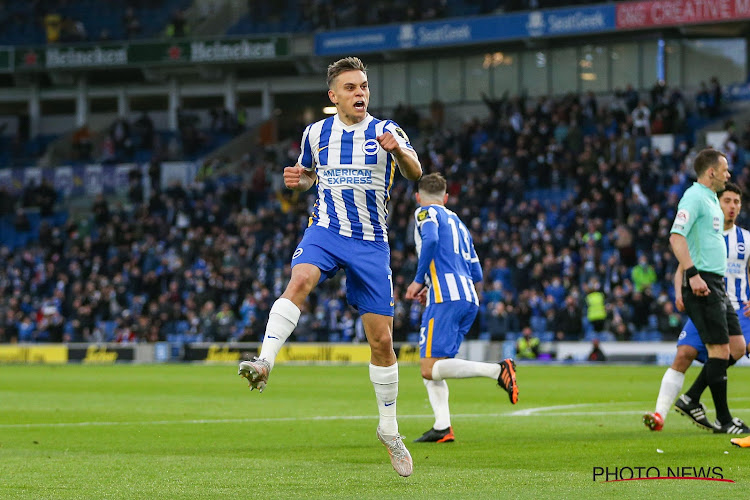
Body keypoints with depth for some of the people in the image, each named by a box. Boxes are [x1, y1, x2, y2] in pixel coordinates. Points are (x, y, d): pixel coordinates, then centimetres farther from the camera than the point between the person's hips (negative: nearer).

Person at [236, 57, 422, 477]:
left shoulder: (385, 131, -2)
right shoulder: (316, 133, 6)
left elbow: (415, 174, -17)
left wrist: (398, 150, -39)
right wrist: (299, 179, -2)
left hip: (371, 242, 0)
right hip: (326, 231, 1)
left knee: (382, 340, 2)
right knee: (300, 280, -35)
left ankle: (389, 429, 18)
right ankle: (265, 362, -48)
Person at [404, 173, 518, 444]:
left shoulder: (426, 213, 6)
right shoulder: (458, 223, 28)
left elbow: (431, 239, -17)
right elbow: (476, 273, 27)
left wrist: (419, 280, -10)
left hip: (447, 299, -8)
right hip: (469, 300, 8)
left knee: (430, 369, -13)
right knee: (430, 366, 12)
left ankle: (497, 370, -26)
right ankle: (442, 427, -1)